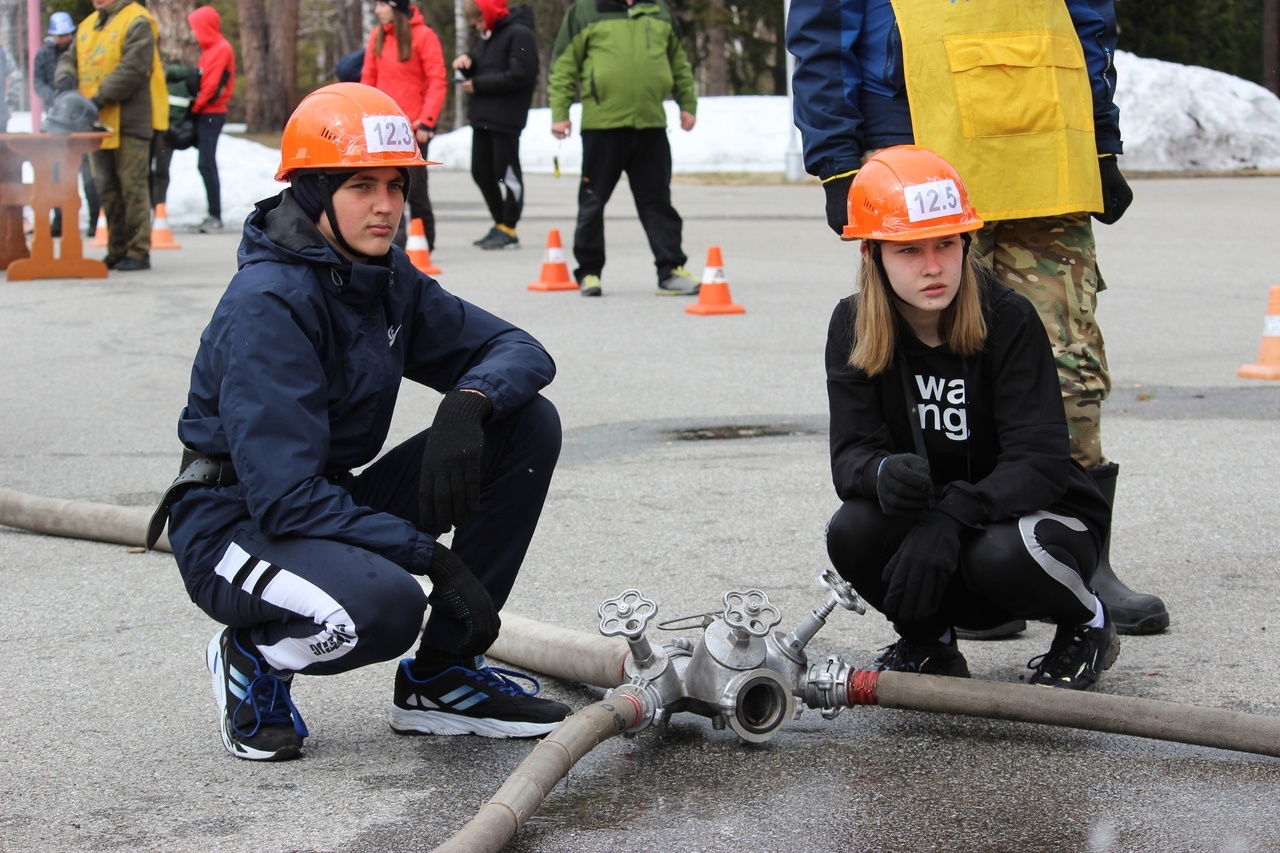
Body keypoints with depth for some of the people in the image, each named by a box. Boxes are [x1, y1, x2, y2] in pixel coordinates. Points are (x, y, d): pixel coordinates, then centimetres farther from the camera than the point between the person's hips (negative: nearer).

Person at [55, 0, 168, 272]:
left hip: (129, 121, -8)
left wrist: (101, 98, -21)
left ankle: (139, 252, -2)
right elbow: (69, 58, 18)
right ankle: (117, 250, 18)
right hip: (98, 123, 8)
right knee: (107, 189, 11)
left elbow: (133, 68, -17)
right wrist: (66, 78, -6)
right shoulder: (87, 25, 18)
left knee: (132, 186, -6)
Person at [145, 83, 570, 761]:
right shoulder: (267, 304, -22)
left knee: (529, 423, -5)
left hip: (333, 506, 8)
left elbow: (519, 351, 3)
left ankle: (441, 677, 1)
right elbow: (284, 495, -28)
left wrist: (468, 403, -21)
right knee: (384, 604, -39)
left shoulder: (388, 280, 3)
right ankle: (252, 656, -2)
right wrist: (434, 558, -28)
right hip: (235, 527, -8)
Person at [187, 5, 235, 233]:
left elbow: (211, 84, -16)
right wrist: (196, 106, 4)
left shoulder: (221, 49, -11)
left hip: (211, 114, -9)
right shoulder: (210, 49, 17)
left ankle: (216, 217, -10)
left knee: (206, 164, -11)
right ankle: (213, 216, 11)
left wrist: (195, 107, -8)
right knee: (207, 164, 9)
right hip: (205, 114, 9)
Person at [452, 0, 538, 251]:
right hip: (481, 116, 9)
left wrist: (478, 84, -15)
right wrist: (466, 62, -2)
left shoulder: (519, 34, -11)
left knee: (506, 172, -3)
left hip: (506, 117, -9)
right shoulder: (485, 36, 16)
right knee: (481, 172, 11)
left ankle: (508, 230, 4)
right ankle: (500, 224, 22)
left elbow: (520, 76, -19)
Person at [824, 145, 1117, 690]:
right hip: (931, 528, 3)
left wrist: (951, 517, -42)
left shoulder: (1009, 320, -18)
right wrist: (884, 473, -41)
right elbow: (850, 455, -15)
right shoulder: (852, 329, -8)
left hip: (1042, 515, -3)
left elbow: (1040, 464, -25)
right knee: (852, 532, -27)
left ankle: (1087, 624, 0)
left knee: (999, 554, -36)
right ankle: (928, 643, 5)